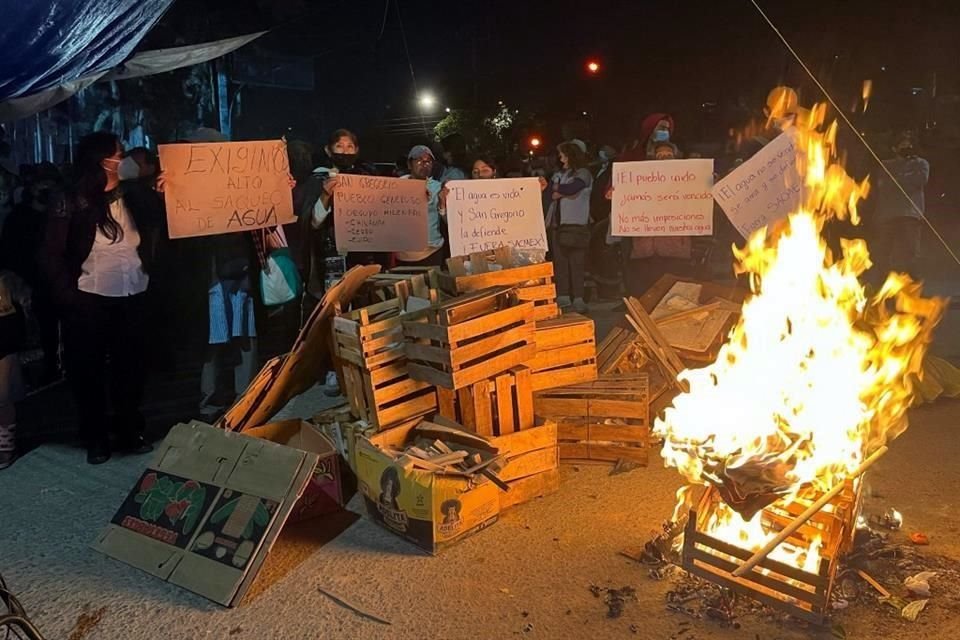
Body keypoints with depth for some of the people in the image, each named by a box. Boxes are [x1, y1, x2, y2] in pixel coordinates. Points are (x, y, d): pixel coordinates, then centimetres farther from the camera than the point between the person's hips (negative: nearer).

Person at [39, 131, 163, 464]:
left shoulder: (131, 198, 7)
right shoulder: (72, 204, -3)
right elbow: (51, 257, -3)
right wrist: (69, 299, -9)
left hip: (131, 299, 3)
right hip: (89, 301, -3)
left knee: (130, 367, 11)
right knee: (88, 370, 7)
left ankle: (131, 431, 26)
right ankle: (96, 439, 21)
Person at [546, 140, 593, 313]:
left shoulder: (583, 174, 1)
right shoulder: (561, 174, 21)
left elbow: (571, 188, -16)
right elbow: (552, 193, 10)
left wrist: (558, 191, 1)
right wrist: (564, 192, -8)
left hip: (576, 223, -7)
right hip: (559, 222, 7)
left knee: (576, 262, -8)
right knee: (560, 261, 4)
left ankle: (578, 299, -8)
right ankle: (563, 297, 8)